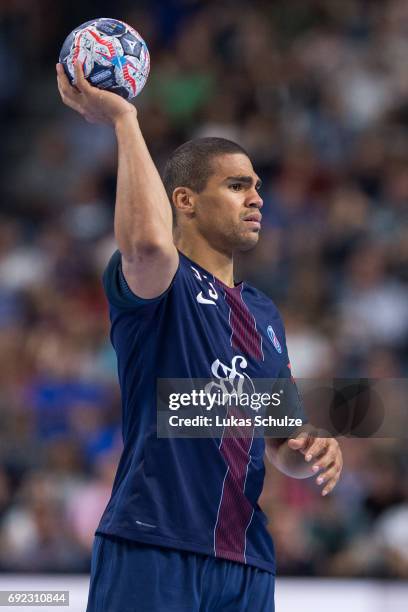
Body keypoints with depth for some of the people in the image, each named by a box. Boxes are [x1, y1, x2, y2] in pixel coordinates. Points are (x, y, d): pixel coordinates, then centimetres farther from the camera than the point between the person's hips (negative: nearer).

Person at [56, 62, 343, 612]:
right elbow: (148, 241, -27)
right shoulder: (157, 280, -1)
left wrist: (310, 453, 2)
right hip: (153, 549, -7)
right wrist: (123, 119, -19)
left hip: (247, 563, 7)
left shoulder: (264, 314, 22)